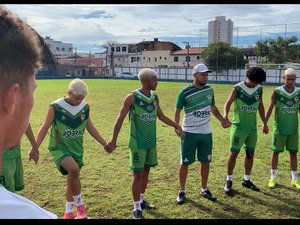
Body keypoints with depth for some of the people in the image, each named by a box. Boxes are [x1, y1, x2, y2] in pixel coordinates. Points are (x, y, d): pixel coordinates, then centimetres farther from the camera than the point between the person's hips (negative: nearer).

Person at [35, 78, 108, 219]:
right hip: (59, 148, -5)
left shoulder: (85, 107, 0)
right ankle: (80, 206, -11)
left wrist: (104, 144, 11)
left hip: (77, 148, 5)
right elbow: (45, 128, -8)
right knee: (74, 170, -30)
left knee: (72, 178, 12)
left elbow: (90, 128, 9)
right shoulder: (55, 107, -14)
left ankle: (68, 212, 32)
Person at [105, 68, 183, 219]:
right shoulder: (132, 97, -14)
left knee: (146, 171, 16)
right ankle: (137, 208, 12)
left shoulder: (155, 97, 4)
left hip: (151, 142, 6)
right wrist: (113, 141, -12)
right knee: (138, 174, -1)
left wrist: (176, 126, 12)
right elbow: (120, 119, -11)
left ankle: (141, 200, 34)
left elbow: (161, 116, 18)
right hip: (138, 143, -6)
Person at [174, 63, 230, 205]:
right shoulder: (184, 93, -12)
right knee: (184, 162, 5)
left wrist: (222, 120, 4)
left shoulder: (209, 90, 4)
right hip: (189, 133, -5)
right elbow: (178, 111, -8)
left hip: (206, 133, 5)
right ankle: (182, 191, 21)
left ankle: (204, 189, 29)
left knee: (206, 162, 12)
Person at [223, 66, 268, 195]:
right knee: (234, 153, -2)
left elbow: (260, 107, 14)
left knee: (250, 153, 12)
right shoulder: (238, 88, -12)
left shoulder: (259, 89, 3)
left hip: (252, 128, 5)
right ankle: (229, 181, 10)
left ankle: (246, 180, 27)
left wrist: (264, 123, 16)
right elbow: (228, 103, -14)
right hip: (239, 127, -5)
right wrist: (225, 115, -34)